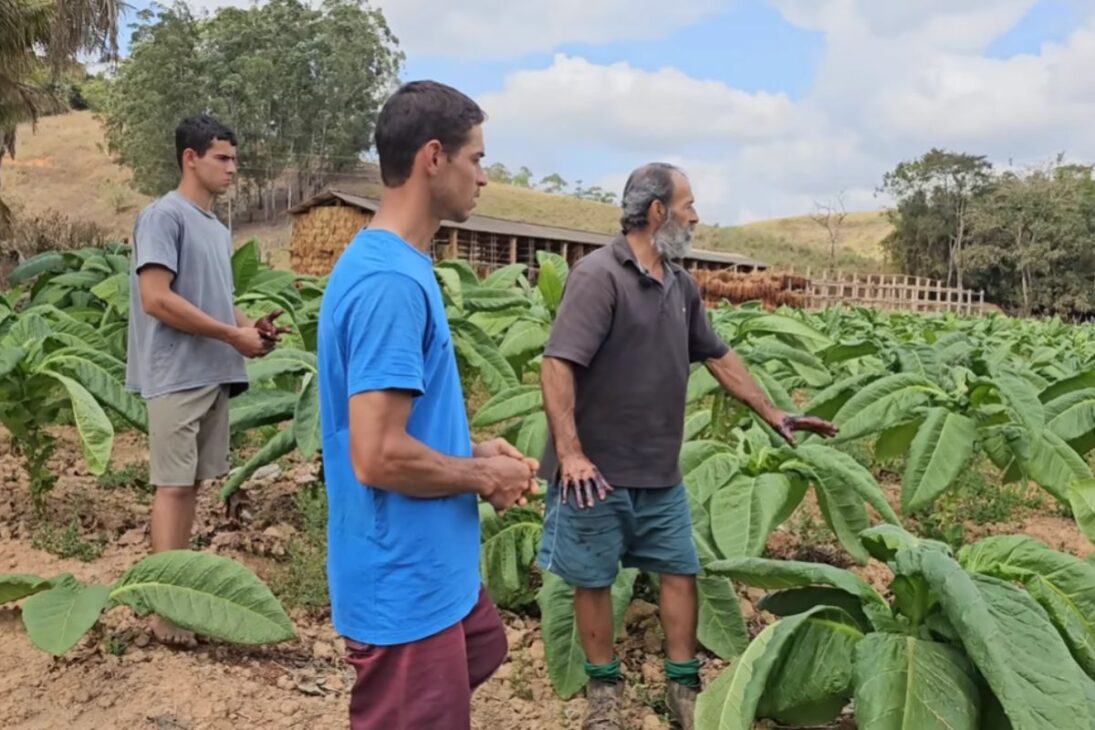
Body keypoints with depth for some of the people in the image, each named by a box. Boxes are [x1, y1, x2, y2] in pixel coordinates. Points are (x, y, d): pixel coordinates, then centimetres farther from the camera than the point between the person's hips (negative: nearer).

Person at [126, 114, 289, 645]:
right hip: (177, 375, -8)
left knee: (193, 482, 11)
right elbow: (156, 300, -19)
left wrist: (250, 326, 2)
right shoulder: (164, 216, -10)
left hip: (215, 374, 8)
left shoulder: (217, 228, 16)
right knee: (173, 484, -5)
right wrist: (234, 335, -16)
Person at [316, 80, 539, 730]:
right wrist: (484, 476, -14)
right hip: (405, 584, -10)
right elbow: (379, 456, -29)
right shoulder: (391, 281, -26)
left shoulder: (396, 264, 6)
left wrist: (474, 449, 5)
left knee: (482, 650, 31)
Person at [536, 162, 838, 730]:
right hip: (597, 470, -7)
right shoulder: (599, 275, -17)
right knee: (593, 579, 9)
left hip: (661, 472, 7)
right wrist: (570, 453, -28)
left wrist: (774, 415, 19)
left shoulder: (681, 285, 8)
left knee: (680, 571, 13)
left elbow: (719, 357, 18)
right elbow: (557, 365, -23)